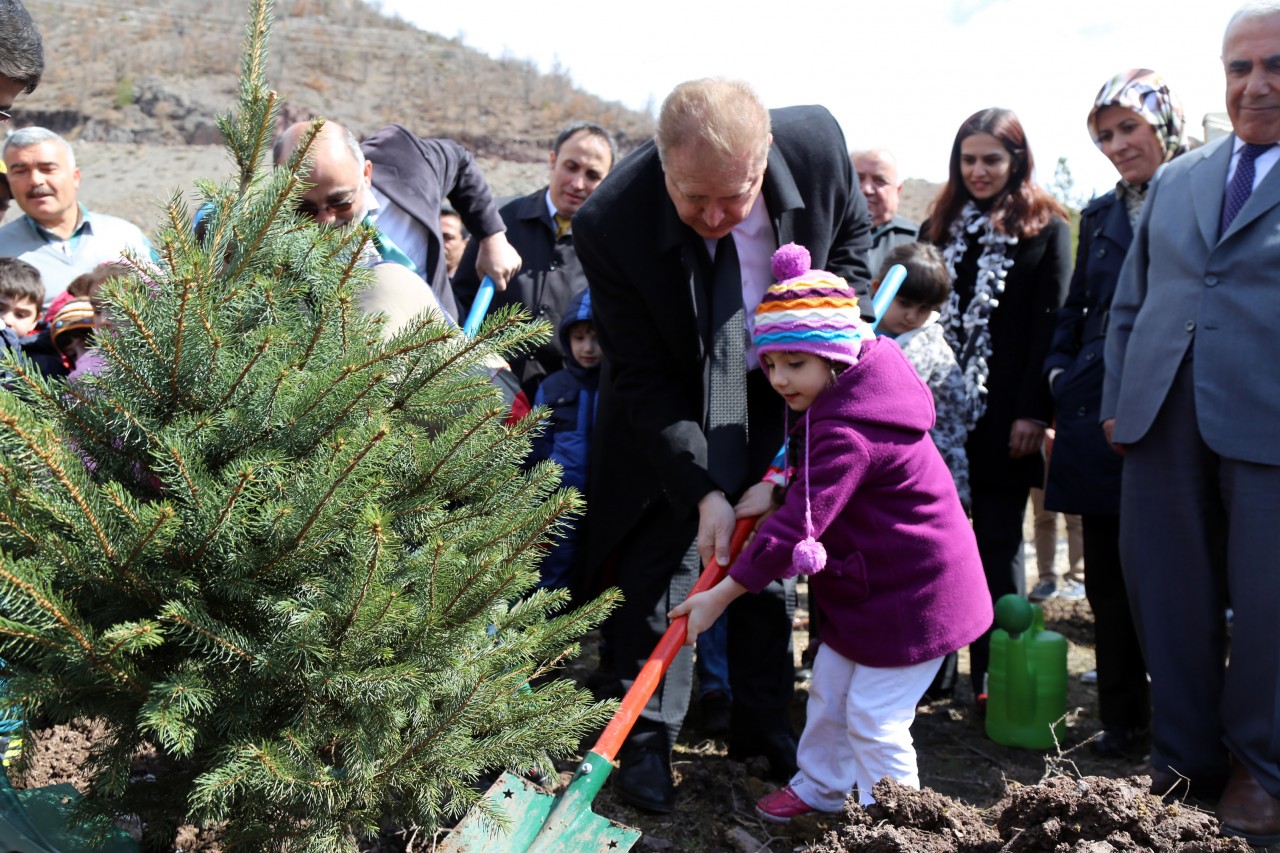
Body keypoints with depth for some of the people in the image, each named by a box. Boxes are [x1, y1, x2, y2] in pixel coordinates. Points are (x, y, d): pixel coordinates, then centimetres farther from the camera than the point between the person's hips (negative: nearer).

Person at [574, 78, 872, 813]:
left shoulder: (817, 142, -25)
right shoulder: (610, 224, -32)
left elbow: (852, 234, 0)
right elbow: (645, 380, -24)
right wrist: (704, 490, -28)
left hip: (782, 390, 3)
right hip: (673, 408, -3)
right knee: (661, 557, -1)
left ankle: (766, 726, 26)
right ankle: (648, 743, 14)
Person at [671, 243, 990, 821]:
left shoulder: (848, 433, -30)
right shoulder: (845, 399, 0)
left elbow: (799, 522, -33)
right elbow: (815, 487, 19)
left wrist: (722, 593, -28)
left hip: (909, 595, -10)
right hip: (863, 583, 10)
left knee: (874, 717, 0)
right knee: (828, 689, 21)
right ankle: (820, 785, 40)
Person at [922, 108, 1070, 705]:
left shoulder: (1046, 228, 2)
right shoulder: (940, 227, 14)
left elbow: (1049, 324, -4)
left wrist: (1033, 412, -11)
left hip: (1002, 413, -3)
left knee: (998, 545, 2)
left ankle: (996, 677, 9)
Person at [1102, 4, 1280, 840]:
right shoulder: (1176, 181, 15)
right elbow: (1130, 305, 19)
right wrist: (1115, 399, 11)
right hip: (1164, 426, 4)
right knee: (1171, 598, 8)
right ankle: (1186, 755, 25)